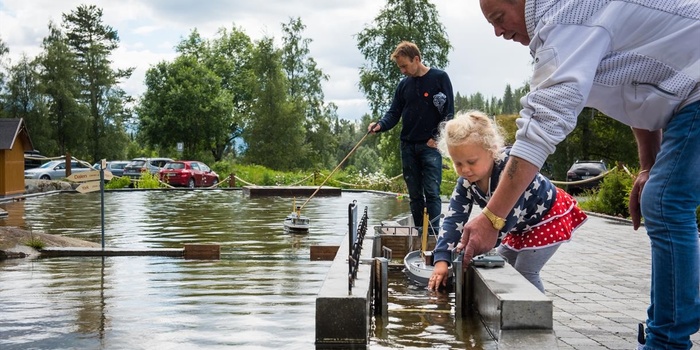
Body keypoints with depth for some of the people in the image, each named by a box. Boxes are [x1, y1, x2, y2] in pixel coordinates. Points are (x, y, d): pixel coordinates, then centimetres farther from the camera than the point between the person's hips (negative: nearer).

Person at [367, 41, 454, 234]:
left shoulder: (439, 78, -2)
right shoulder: (403, 85, 12)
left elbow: (449, 111, -4)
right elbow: (394, 113, 11)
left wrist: (437, 138, -11)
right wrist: (380, 125, -10)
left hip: (430, 146, -5)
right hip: (408, 146, 5)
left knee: (432, 192, -11)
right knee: (414, 195, 7)